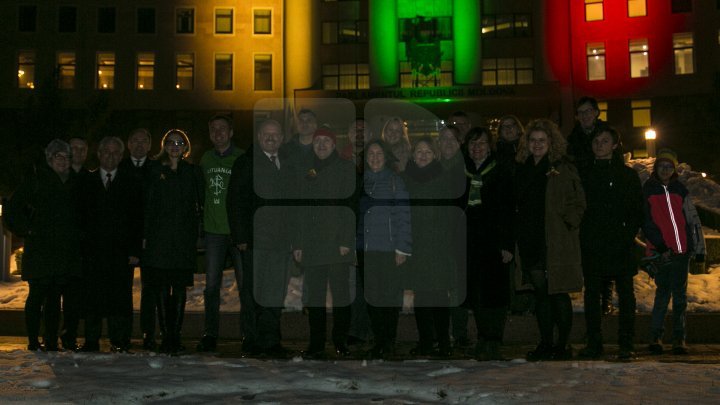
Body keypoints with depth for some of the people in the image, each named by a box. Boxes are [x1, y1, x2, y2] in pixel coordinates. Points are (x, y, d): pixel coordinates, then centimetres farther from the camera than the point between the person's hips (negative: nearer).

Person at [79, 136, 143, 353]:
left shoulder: (131, 182, 8)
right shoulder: (87, 181, 12)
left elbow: (137, 219, 3)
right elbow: (81, 215, 10)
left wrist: (135, 250, -5)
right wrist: (81, 244, 0)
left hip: (121, 251, -1)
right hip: (93, 250, 2)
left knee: (120, 296, -4)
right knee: (92, 296, 2)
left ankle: (120, 342, 1)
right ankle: (91, 341, 10)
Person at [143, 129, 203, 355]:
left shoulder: (193, 172, 9)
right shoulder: (156, 172, 9)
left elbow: (199, 205, 9)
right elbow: (148, 206, 7)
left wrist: (194, 232, 0)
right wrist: (146, 236, 1)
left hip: (184, 237, 0)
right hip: (160, 236, 0)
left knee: (180, 288, 0)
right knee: (163, 288, 0)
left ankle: (175, 335, 5)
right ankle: (166, 336, 5)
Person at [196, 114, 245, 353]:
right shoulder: (206, 159, 12)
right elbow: (201, 195, 18)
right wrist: (200, 224, 11)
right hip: (213, 232, 4)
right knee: (211, 286, 5)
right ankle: (210, 335, 12)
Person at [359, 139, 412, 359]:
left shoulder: (395, 181, -1)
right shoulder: (361, 181, 10)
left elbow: (403, 217, -4)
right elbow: (357, 215, 12)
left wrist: (402, 249, -10)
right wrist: (353, 244, 6)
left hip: (389, 250, -4)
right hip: (366, 250, 4)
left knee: (390, 297, 0)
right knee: (371, 297, 6)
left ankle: (389, 343, 13)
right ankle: (378, 341, 18)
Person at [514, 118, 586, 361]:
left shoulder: (564, 170, -2)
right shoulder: (522, 170, 13)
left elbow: (578, 205, -3)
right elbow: (517, 206, 19)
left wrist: (565, 225, -13)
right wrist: (517, 238, 11)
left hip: (556, 245, -5)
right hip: (530, 242, 5)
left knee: (559, 295, -1)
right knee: (541, 295, 11)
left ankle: (563, 345, 9)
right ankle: (545, 344, 19)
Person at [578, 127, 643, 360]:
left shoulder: (628, 175, 9)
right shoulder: (585, 174, 12)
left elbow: (638, 210, 5)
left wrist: (629, 234, -7)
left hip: (620, 244, -1)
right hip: (592, 244, 1)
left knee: (625, 293, 0)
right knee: (592, 293, 2)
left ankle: (626, 344, 5)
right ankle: (594, 343, 8)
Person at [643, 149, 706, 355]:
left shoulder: (680, 190, 11)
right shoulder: (647, 191, 3)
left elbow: (693, 219, 13)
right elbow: (646, 223, -1)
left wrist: (700, 248, 9)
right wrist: (661, 245, -10)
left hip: (682, 250, 3)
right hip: (662, 252, -2)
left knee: (679, 295, 5)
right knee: (663, 293, -2)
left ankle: (679, 338, 11)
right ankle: (656, 336, 8)